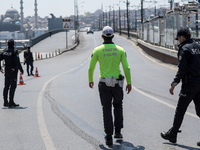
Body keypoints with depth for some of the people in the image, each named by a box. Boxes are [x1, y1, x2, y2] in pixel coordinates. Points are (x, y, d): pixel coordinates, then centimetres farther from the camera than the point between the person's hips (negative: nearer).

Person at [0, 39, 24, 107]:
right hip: (13, 71, -6)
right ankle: (11, 102, -5)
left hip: (6, 71, 6)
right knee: (13, 86, -3)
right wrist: (21, 70, -8)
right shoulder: (14, 51, -13)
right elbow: (17, 62, -18)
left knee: (6, 86, 12)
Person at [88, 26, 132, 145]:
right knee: (118, 106, 25)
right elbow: (126, 68, -4)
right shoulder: (120, 50, -3)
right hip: (117, 84, 1)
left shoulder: (97, 50, -6)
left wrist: (90, 80, 19)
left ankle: (109, 137, -1)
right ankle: (118, 131, 19)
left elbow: (91, 68, 1)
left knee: (107, 110, 6)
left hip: (104, 84, -1)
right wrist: (129, 83, 6)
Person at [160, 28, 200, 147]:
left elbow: (182, 69, -17)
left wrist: (174, 83, -16)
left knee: (180, 111, 4)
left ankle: (172, 134, 14)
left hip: (189, 84, -7)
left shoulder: (184, 49, -10)